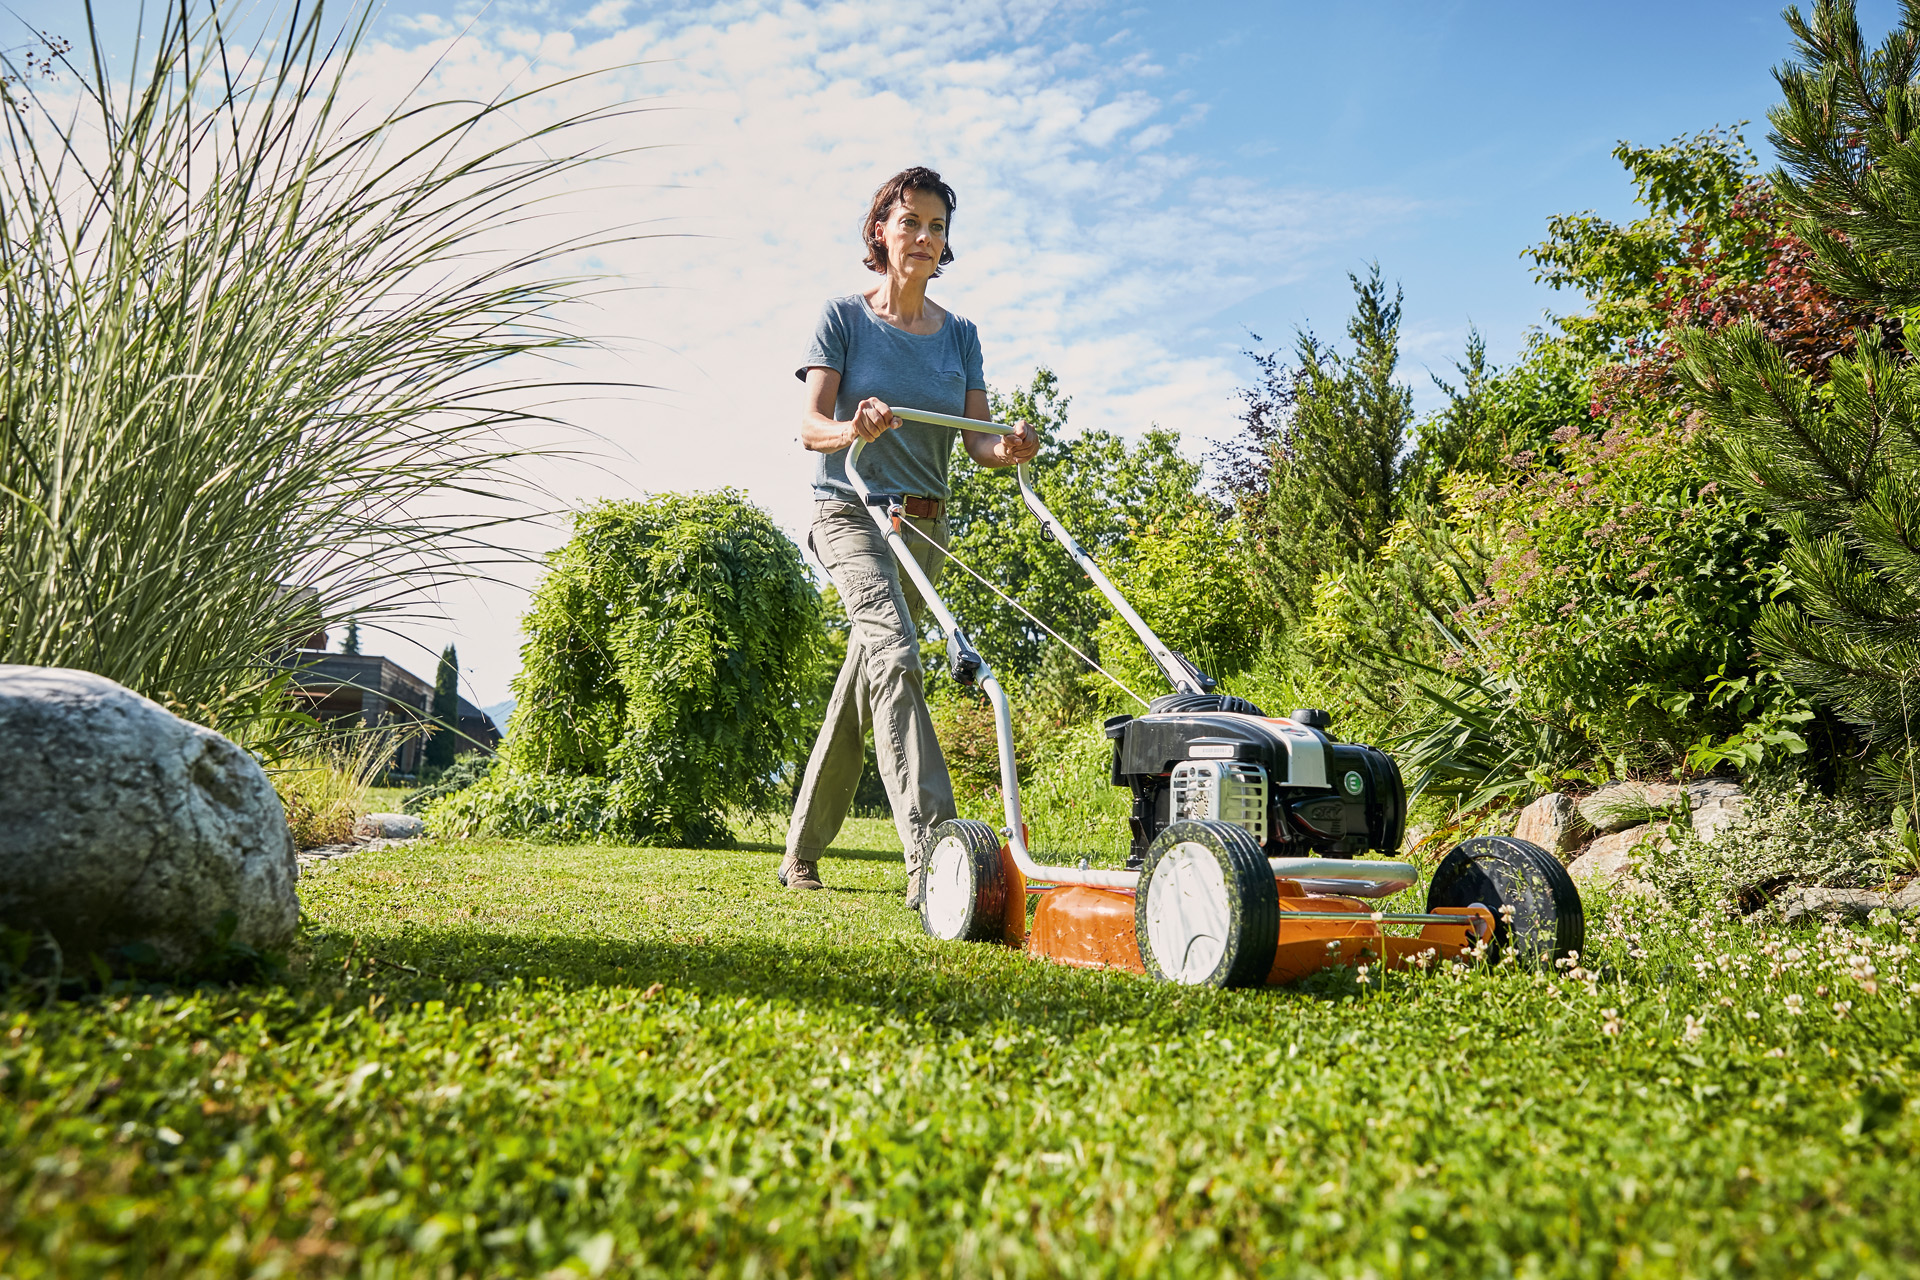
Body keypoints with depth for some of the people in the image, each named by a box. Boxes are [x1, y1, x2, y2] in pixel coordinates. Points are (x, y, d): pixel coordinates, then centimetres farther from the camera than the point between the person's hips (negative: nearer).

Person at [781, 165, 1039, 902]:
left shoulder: (960, 335, 12)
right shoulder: (844, 318, 1)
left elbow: (977, 437, 5)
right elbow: (810, 427, -7)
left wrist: (1007, 450, -18)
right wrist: (854, 430, -29)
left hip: (925, 523, 5)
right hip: (851, 510, -5)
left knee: (867, 678, 9)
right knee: (894, 650, -28)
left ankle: (801, 849, 22)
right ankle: (931, 849, -37)